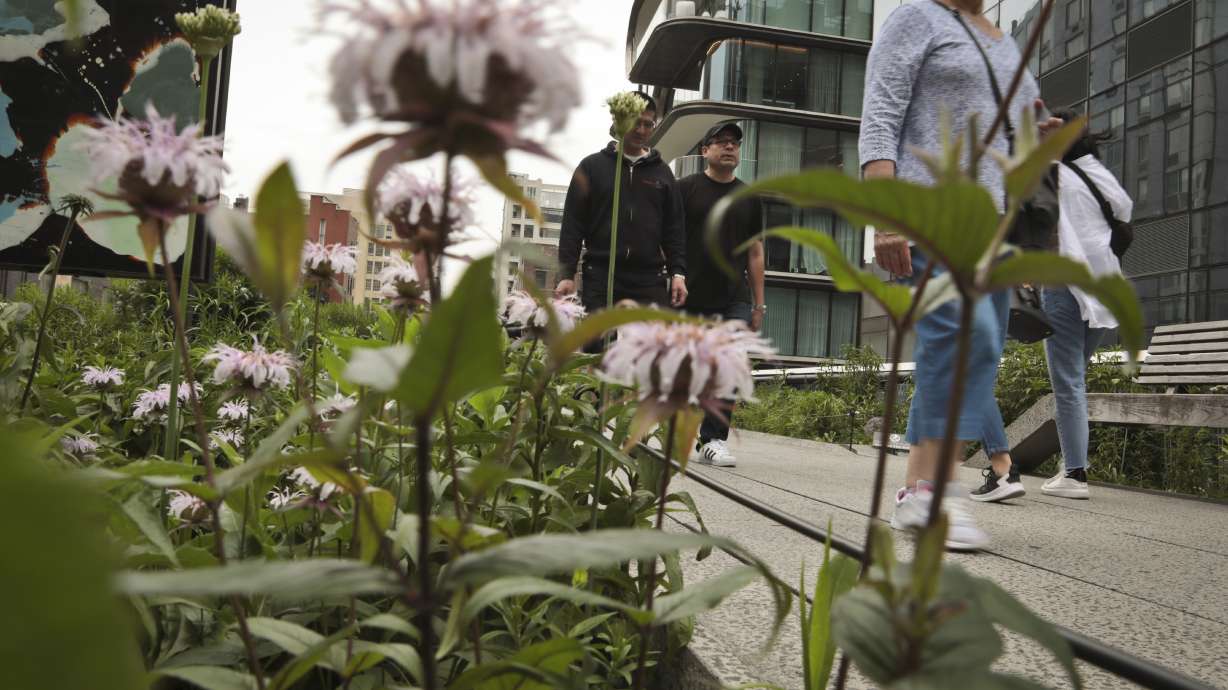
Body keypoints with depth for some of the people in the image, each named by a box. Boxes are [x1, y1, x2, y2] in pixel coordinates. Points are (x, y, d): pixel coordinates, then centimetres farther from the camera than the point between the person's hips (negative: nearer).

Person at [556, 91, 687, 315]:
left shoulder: (662, 173, 16)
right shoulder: (592, 166, 9)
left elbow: (674, 228, 14)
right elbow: (572, 224, 5)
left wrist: (678, 273, 3)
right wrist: (566, 274, -3)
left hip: (650, 282, 2)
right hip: (599, 280, -1)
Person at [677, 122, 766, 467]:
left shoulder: (749, 198, 17)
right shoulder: (685, 188, 6)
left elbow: (755, 253, 17)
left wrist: (759, 303, 12)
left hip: (734, 301, 2)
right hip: (691, 298, -2)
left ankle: (713, 439, -6)